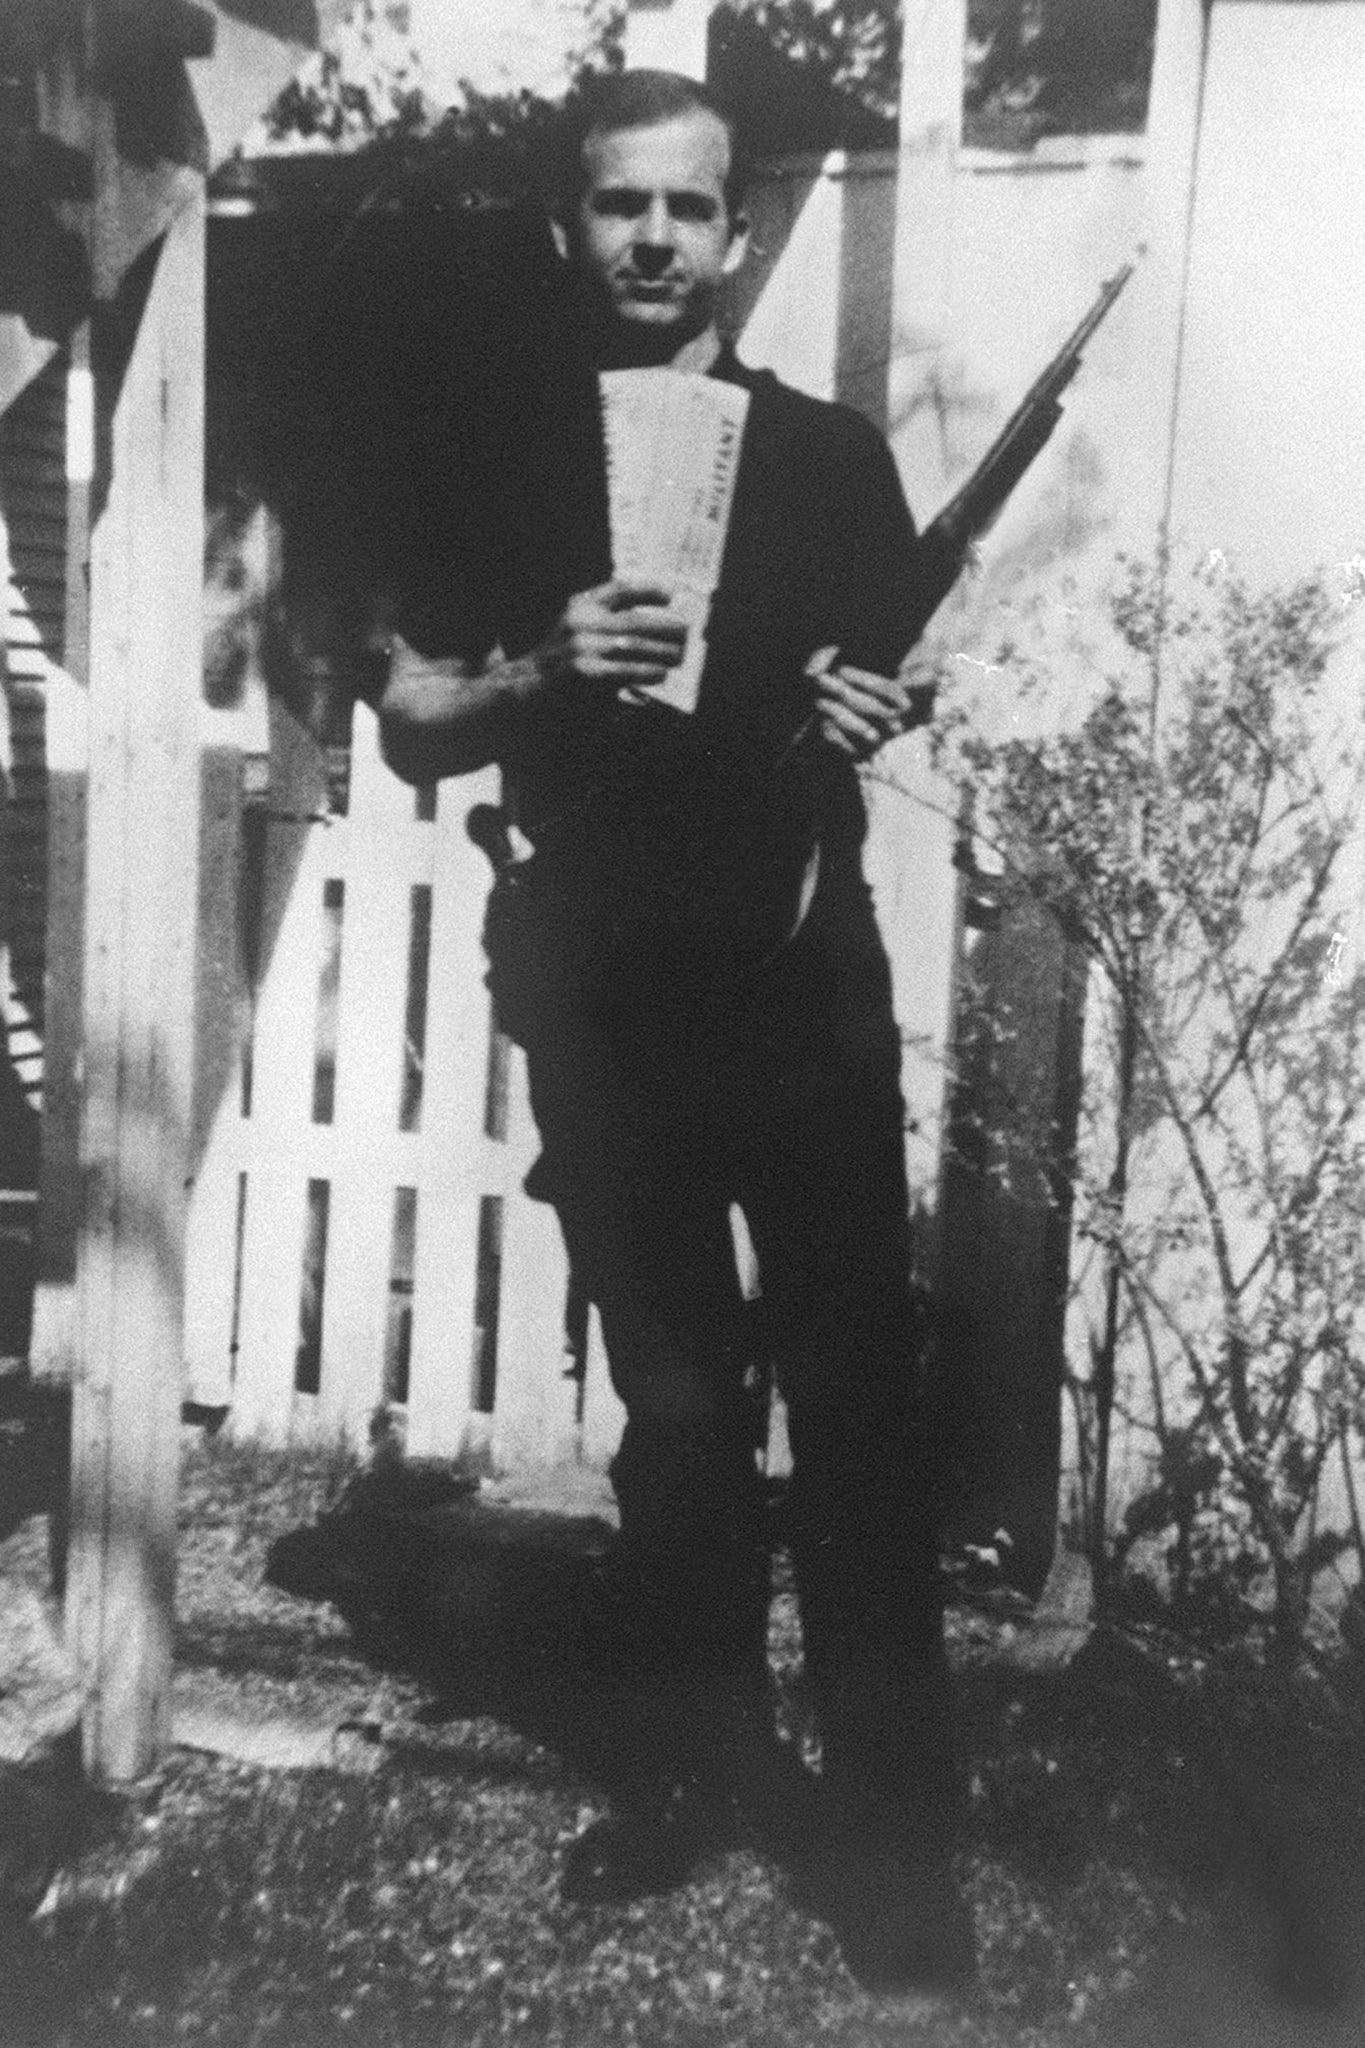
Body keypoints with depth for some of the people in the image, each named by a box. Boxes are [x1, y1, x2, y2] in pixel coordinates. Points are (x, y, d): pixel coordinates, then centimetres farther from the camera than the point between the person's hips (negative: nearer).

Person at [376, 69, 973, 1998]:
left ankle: (893, 1812, 16)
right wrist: (542, 669, -15)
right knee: (674, 1403, 12)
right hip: (603, 1001, 1)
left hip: (807, 985, -1)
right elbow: (408, 724, 4)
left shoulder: (829, 450, 6)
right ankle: (697, 1756, 29)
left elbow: (915, 675, 11)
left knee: (854, 1400, 1)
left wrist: (887, 701, -11)